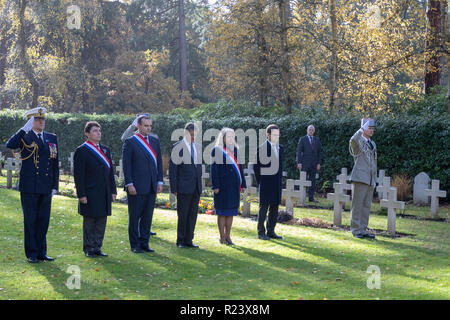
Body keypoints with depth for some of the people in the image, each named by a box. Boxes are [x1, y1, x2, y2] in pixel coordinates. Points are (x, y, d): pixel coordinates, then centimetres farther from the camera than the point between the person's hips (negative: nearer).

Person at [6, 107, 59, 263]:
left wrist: (55, 185, 8)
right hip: (29, 188, -4)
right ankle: (32, 254, 9)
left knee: (43, 221, 8)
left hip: (46, 188, 4)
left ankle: (42, 252, 17)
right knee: (30, 221, 2)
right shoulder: (24, 137, -1)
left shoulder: (52, 138, 12)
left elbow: (55, 164, 13)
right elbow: (10, 145, -23)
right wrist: (25, 128, -25)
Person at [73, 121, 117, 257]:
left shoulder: (105, 150, 13)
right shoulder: (81, 151, -7)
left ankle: (97, 247, 18)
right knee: (89, 221, 2)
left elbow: (110, 171, 15)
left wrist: (113, 190, 10)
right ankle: (89, 249, 12)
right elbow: (78, 175, -10)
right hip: (90, 194, -6)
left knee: (101, 221, 9)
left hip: (104, 194, 6)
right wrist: (81, 194, -15)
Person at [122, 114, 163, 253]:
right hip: (136, 187, -5)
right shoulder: (130, 142, -5)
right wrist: (129, 184, -14)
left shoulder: (155, 141, 13)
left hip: (151, 187, 5)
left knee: (147, 216, 9)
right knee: (134, 217, 3)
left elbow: (159, 162, 14)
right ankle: (135, 245, 11)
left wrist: (160, 182, 7)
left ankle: (144, 243, 17)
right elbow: (126, 165, -8)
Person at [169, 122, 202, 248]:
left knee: (193, 214, 7)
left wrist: (200, 185, 14)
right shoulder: (178, 147, -5)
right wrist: (174, 188, -9)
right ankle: (180, 241, 10)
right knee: (183, 214, -1)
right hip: (184, 187, -5)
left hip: (196, 187, 5)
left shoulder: (198, 147, 13)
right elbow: (172, 168, -6)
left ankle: (188, 240, 14)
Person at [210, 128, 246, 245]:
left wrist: (243, 184, 10)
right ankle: (222, 237, 5)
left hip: (234, 184, 5)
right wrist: (215, 186, -13)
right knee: (222, 211, 0)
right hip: (222, 184, -5)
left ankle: (228, 236, 13)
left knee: (230, 212, 7)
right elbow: (214, 169, -7)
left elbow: (239, 167, 15)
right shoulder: (217, 150, -3)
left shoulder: (235, 150, 13)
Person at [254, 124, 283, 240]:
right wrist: (259, 182, -6)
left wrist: (280, 180, 14)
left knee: (274, 207, 8)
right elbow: (256, 166, -6)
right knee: (264, 207, -2)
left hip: (277, 182, 6)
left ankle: (271, 231, 16)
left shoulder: (280, 148, 11)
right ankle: (261, 232, 6)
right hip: (266, 182, -6)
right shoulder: (261, 148, -9)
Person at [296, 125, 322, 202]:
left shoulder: (317, 140, 11)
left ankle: (311, 198, 6)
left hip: (314, 164, 3)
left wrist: (319, 163, 2)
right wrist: (299, 163, -10)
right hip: (305, 164, -3)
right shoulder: (302, 139, 2)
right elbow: (299, 151, -2)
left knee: (312, 181, 3)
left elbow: (319, 152, 11)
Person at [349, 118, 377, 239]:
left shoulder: (372, 144, 17)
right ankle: (355, 230, 2)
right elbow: (353, 140, -34)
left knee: (366, 205, 8)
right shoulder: (357, 142, -6)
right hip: (360, 178, -7)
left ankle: (363, 230, 14)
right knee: (357, 205, -4)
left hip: (370, 179, 7)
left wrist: (374, 180, 18)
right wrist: (361, 129, -24)